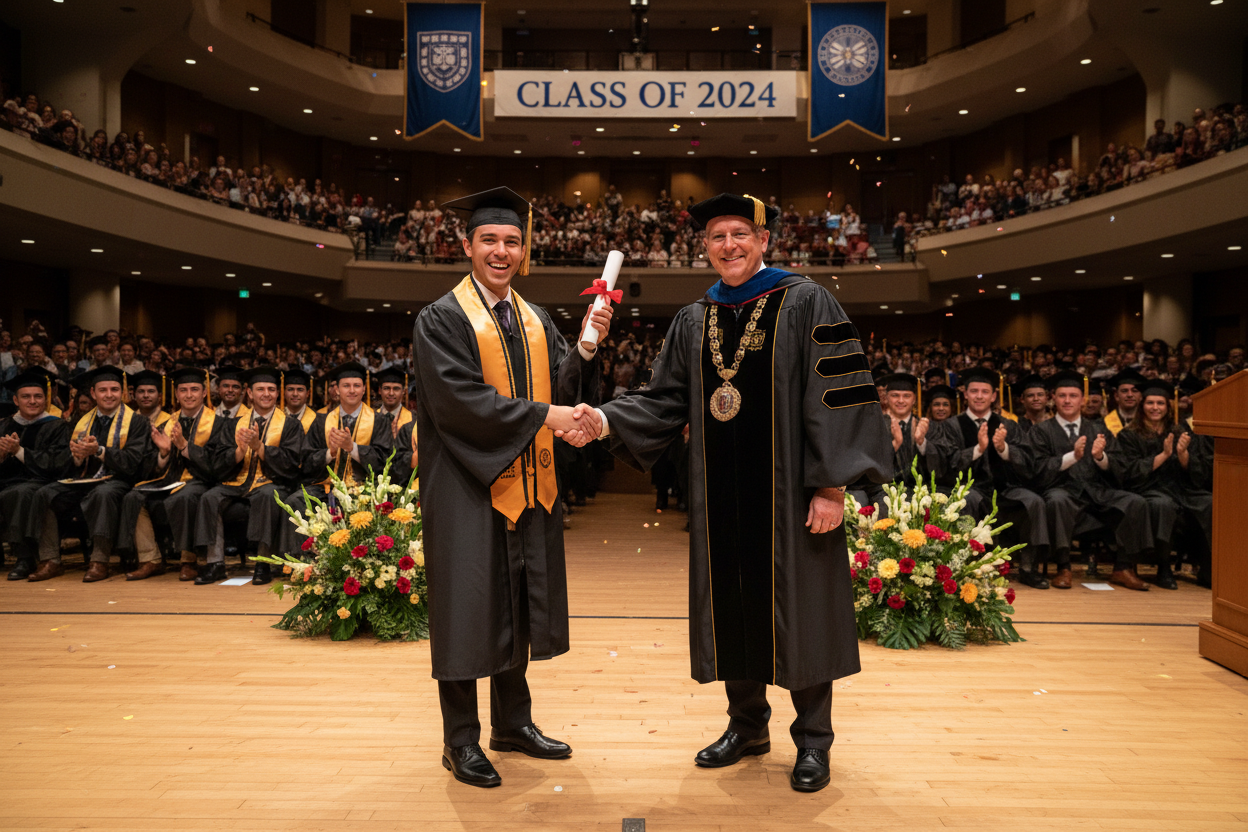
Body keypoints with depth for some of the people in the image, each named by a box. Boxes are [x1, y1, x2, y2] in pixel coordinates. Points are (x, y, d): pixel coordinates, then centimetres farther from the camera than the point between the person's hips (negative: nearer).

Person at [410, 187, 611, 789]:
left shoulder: (536, 322, 13)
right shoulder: (441, 320, -5)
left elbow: (562, 387, 3)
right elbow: (460, 398, -17)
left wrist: (586, 347, -15)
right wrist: (542, 416, -20)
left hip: (527, 487, 6)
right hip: (467, 488, -6)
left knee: (516, 605, 14)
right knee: (469, 607, 2)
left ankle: (512, 723, 29)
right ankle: (461, 741, 17)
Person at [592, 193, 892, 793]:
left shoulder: (805, 304, -4)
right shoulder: (692, 322, 11)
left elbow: (839, 396, -9)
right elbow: (664, 399, 9)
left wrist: (831, 486, -15)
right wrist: (608, 420, -9)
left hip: (787, 492, -4)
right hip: (721, 496, 5)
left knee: (798, 610, 5)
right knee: (733, 606, 12)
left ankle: (813, 740, 23)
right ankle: (748, 725, 31)